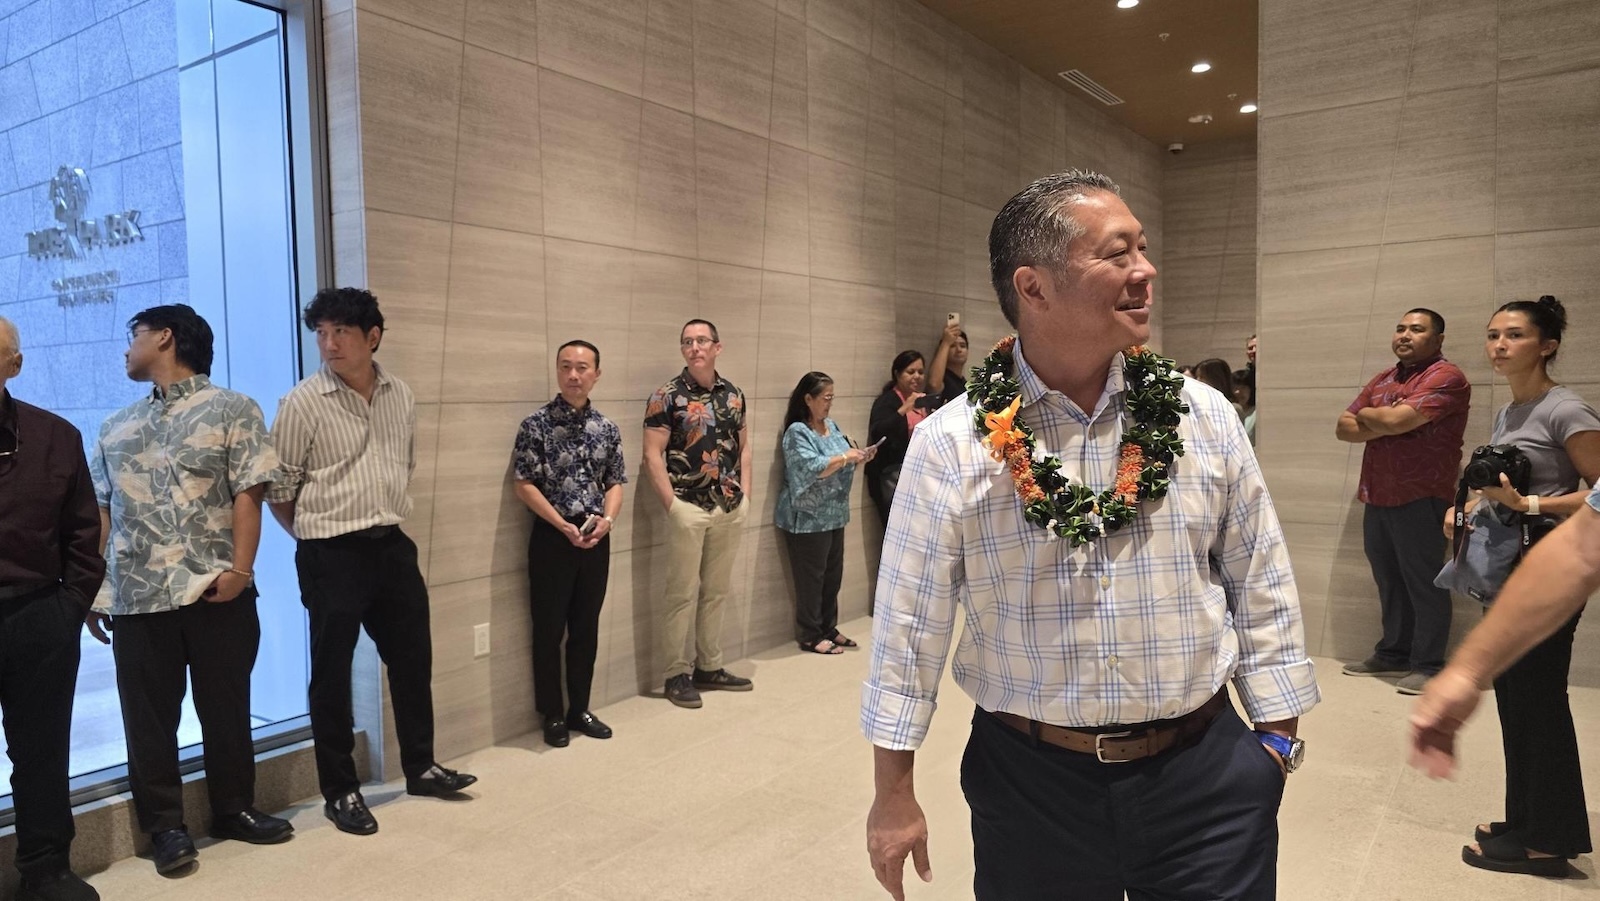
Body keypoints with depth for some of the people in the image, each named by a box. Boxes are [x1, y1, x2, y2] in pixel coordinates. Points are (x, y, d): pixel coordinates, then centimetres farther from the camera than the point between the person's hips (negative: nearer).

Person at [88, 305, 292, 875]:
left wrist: (239, 570, -16)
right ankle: (165, 825, 20)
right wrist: (91, 590, 8)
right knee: (148, 716, 7)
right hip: (136, 597, 4)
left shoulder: (232, 410, 0)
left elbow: (247, 496, -7)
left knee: (226, 708, 8)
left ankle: (234, 808, 24)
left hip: (215, 593, -3)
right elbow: (100, 512, 14)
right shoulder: (115, 427, 15)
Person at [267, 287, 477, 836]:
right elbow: (278, 489, -4)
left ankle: (420, 767, 31)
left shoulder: (400, 397, 4)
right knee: (331, 672, 5)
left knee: (412, 656, 14)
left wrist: (386, 521, 14)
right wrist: (315, 540, 4)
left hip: (393, 545, 5)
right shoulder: (303, 403, -11)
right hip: (331, 556, -5)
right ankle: (340, 792, 20)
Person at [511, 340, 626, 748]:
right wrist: (562, 524, -17)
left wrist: (607, 519, -10)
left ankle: (580, 709, 25)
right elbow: (525, 484, -9)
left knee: (587, 628, 12)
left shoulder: (608, 429, 6)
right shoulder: (536, 424, -7)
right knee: (549, 630, 4)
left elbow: (615, 482, 9)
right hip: (551, 537, -4)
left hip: (596, 539, 4)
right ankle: (552, 714, 17)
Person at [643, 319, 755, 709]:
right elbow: (653, 455, -10)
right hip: (689, 508, -5)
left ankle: (710, 667, 24)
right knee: (683, 594, 1)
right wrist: (673, 505, -14)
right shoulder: (667, 396, -7)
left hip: (730, 509, 5)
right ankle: (678, 674, 11)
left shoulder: (734, 395, 9)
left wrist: (745, 494, 6)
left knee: (717, 591, 13)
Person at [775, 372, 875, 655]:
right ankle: (810, 636, 12)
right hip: (808, 518, -8)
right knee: (811, 578, 2)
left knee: (833, 575, 14)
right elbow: (812, 468, -25)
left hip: (834, 515, 8)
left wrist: (858, 459, 0)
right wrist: (846, 456, -20)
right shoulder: (797, 432, -14)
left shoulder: (832, 426, 12)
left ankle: (829, 629, 27)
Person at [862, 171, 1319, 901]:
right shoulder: (952, 445, -10)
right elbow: (910, 625, -6)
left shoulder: (1204, 419, -2)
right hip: (1030, 784, -1)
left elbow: (1261, 593, 5)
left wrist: (1275, 743, 6)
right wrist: (894, 795, -3)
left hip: (1204, 778, 2)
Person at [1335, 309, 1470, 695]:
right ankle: (1392, 654, 24)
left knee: (1423, 583, 0)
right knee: (1388, 580, 14)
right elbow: (1344, 428, 9)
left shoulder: (1446, 377, -8)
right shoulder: (1384, 379, 16)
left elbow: (1397, 419, -22)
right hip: (1377, 496, 7)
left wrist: (1367, 413, 0)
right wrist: (1384, 426, -9)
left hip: (1420, 498, -7)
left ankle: (1428, 665, 9)